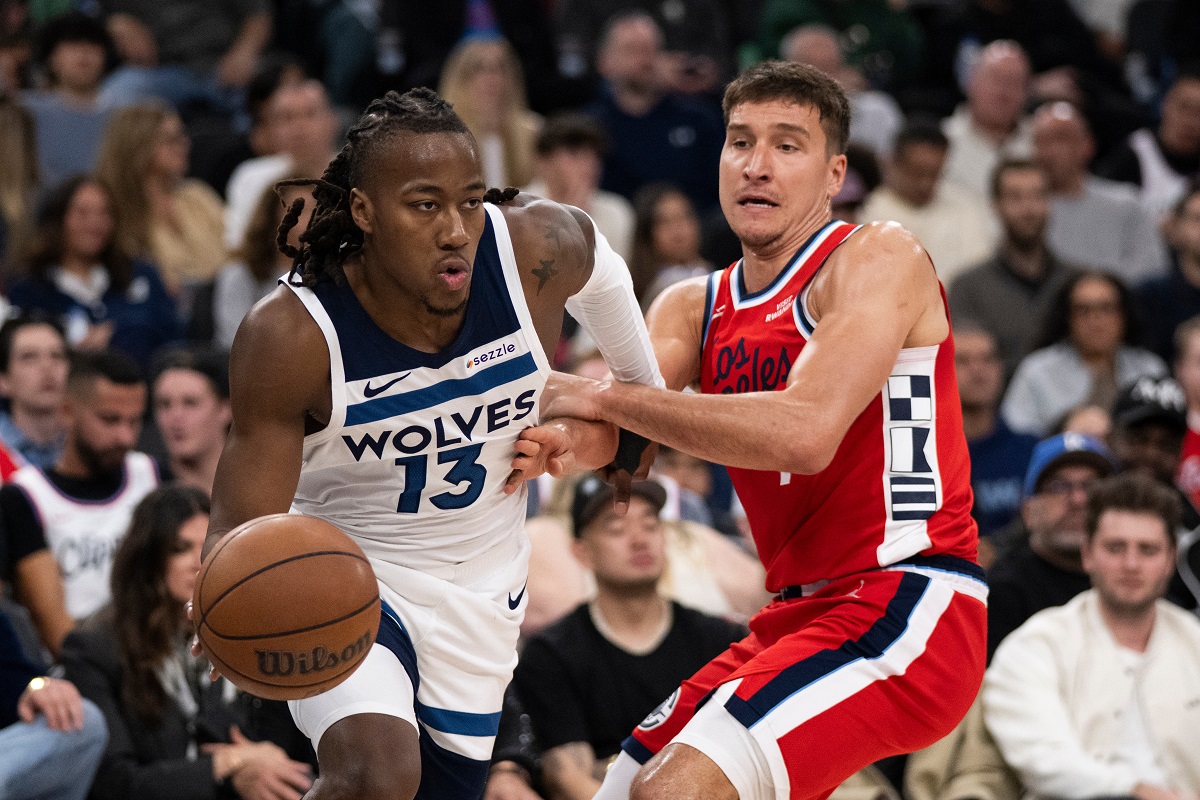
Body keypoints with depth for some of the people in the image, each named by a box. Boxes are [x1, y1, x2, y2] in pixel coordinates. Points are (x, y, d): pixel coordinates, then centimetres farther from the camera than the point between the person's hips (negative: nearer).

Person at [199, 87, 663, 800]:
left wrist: (641, 391, 21)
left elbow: (596, 262, 8)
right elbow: (243, 528, -23)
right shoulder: (292, 336, -26)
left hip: (479, 600, 5)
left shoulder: (540, 252, -19)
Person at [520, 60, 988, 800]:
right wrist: (550, 439, -28)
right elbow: (609, 417, -3)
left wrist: (606, 399, -21)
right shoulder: (695, 308, 14)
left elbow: (804, 433, -24)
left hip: (905, 608, -8)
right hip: (802, 614, 8)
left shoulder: (879, 259, -9)